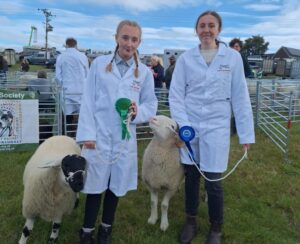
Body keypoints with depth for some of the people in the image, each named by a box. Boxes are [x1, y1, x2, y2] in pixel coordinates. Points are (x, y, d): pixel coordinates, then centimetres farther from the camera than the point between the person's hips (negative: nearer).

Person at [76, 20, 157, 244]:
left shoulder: (145, 72, 3)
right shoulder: (99, 64, 0)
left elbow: (151, 104, 5)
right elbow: (88, 101, -2)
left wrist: (138, 112, -17)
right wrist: (87, 133, -8)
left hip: (125, 137, 2)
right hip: (99, 135, -1)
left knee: (116, 185, 14)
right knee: (95, 184, 8)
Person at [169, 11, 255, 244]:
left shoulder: (232, 57, 0)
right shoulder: (186, 58, 1)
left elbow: (240, 97, 0)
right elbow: (175, 95, 0)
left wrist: (246, 133, -2)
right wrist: (183, 126, -10)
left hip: (216, 128, -1)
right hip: (189, 128, 2)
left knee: (213, 182, 3)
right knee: (191, 178, 13)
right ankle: (191, 221, 36)